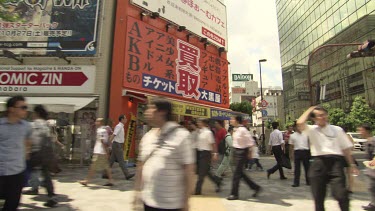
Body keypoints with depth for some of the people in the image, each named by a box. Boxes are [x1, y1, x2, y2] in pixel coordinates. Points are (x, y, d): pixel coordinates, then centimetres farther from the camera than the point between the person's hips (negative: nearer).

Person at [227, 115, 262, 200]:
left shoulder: (243, 130, -19)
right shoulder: (235, 129, 7)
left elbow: (251, 141, -17)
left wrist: (249, 152, -12)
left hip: (241, 153, -9)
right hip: (236, 152, 9)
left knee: (237, 174, -1)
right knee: (240, 173, 15)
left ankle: (234, 194, 12)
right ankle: (256, 187, 30)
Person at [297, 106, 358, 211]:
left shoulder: (337, 129, 9)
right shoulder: (312, 130, 5)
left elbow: (346, 148, 11)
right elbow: (300, 123, -14)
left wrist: (352, 165, 6)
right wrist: (309, 110, 0)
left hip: (335, 162, 0)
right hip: (318, 163, 0)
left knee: (340, 194, -9)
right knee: (318, 197, 10)